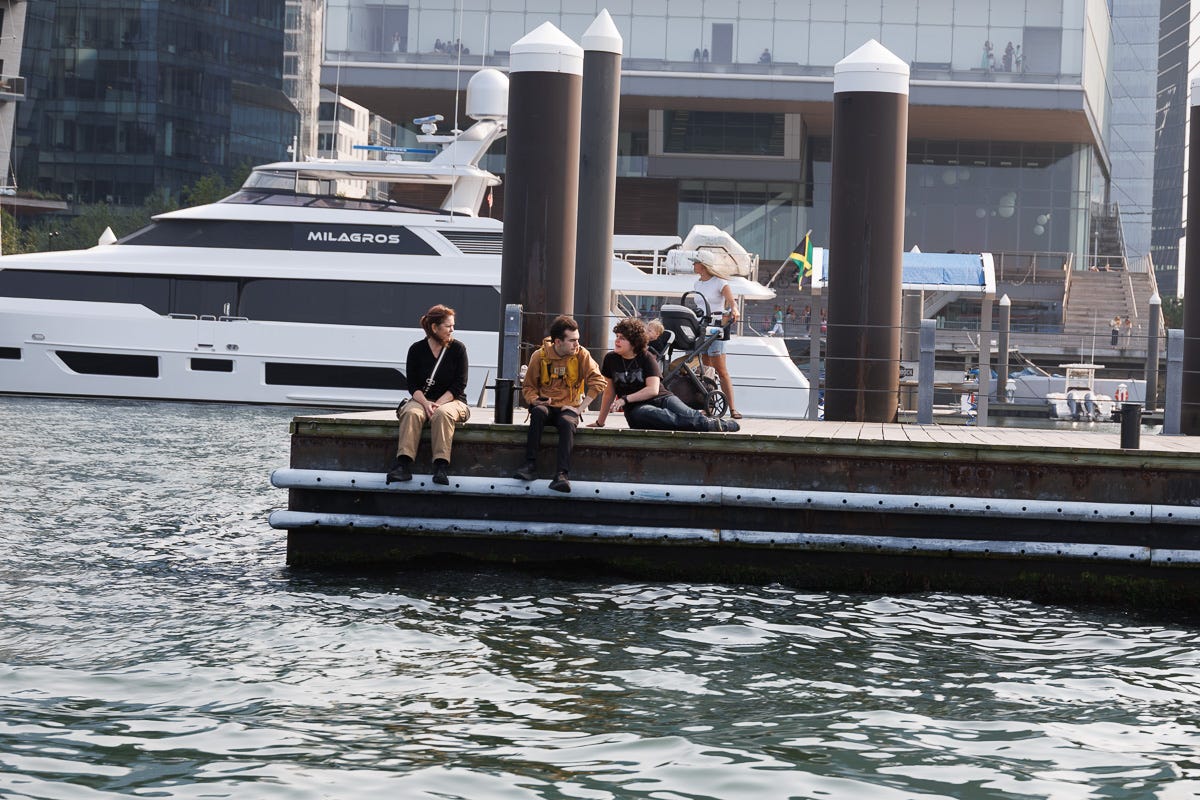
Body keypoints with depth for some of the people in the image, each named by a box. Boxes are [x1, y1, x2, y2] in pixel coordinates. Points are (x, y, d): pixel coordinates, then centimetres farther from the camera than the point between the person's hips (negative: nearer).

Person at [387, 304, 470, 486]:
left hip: (451, 400, -1)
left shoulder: (458, 348, 1)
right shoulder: (417, 349, 4)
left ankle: (441, 467, -45)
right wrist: (426, 403, -18)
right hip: (422, 399, 1)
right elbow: (412, 385, 1)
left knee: (442, 414, -36)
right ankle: (403, 465, -44)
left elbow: (459, 385, -4)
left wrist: (439, 403, -18)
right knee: (411, 413, -33)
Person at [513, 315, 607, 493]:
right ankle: (530, 465, -36)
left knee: (567, 422, -35)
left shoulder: (581, 355, -1)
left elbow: (599, 382, -7)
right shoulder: (540, 356, 0)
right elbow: (528, 386, 10)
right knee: (538, 411, -35)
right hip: (546, 406, 1)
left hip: (569, 408, -1)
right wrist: (535, 400, -12)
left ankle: (562, 474, -45)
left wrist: (579, 408, -14)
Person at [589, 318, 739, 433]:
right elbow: (610, 391, 16)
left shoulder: (646, 358, 0)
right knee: (646, 414, -38)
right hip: (635, 409, -1)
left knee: (683, 413, -34)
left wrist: (625, 399, -19)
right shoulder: (611, 360, 8)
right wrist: (600, 422, 18)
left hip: (661, 398, 1)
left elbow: (653, 389, -12)